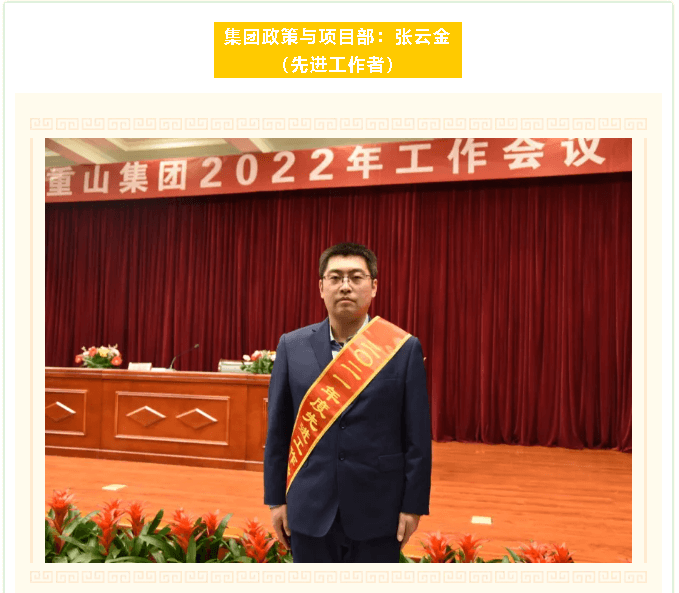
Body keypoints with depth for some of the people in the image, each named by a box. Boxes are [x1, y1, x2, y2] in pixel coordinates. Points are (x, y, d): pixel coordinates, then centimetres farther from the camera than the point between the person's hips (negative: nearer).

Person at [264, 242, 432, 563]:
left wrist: (413, 505, -5)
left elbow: (417, 437, -4)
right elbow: (277, 430, 3)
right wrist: (276, 499, 3)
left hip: (377, 511, -1)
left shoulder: (404, 349, -7)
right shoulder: (292, 346, -1)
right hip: (310, 511, 2)